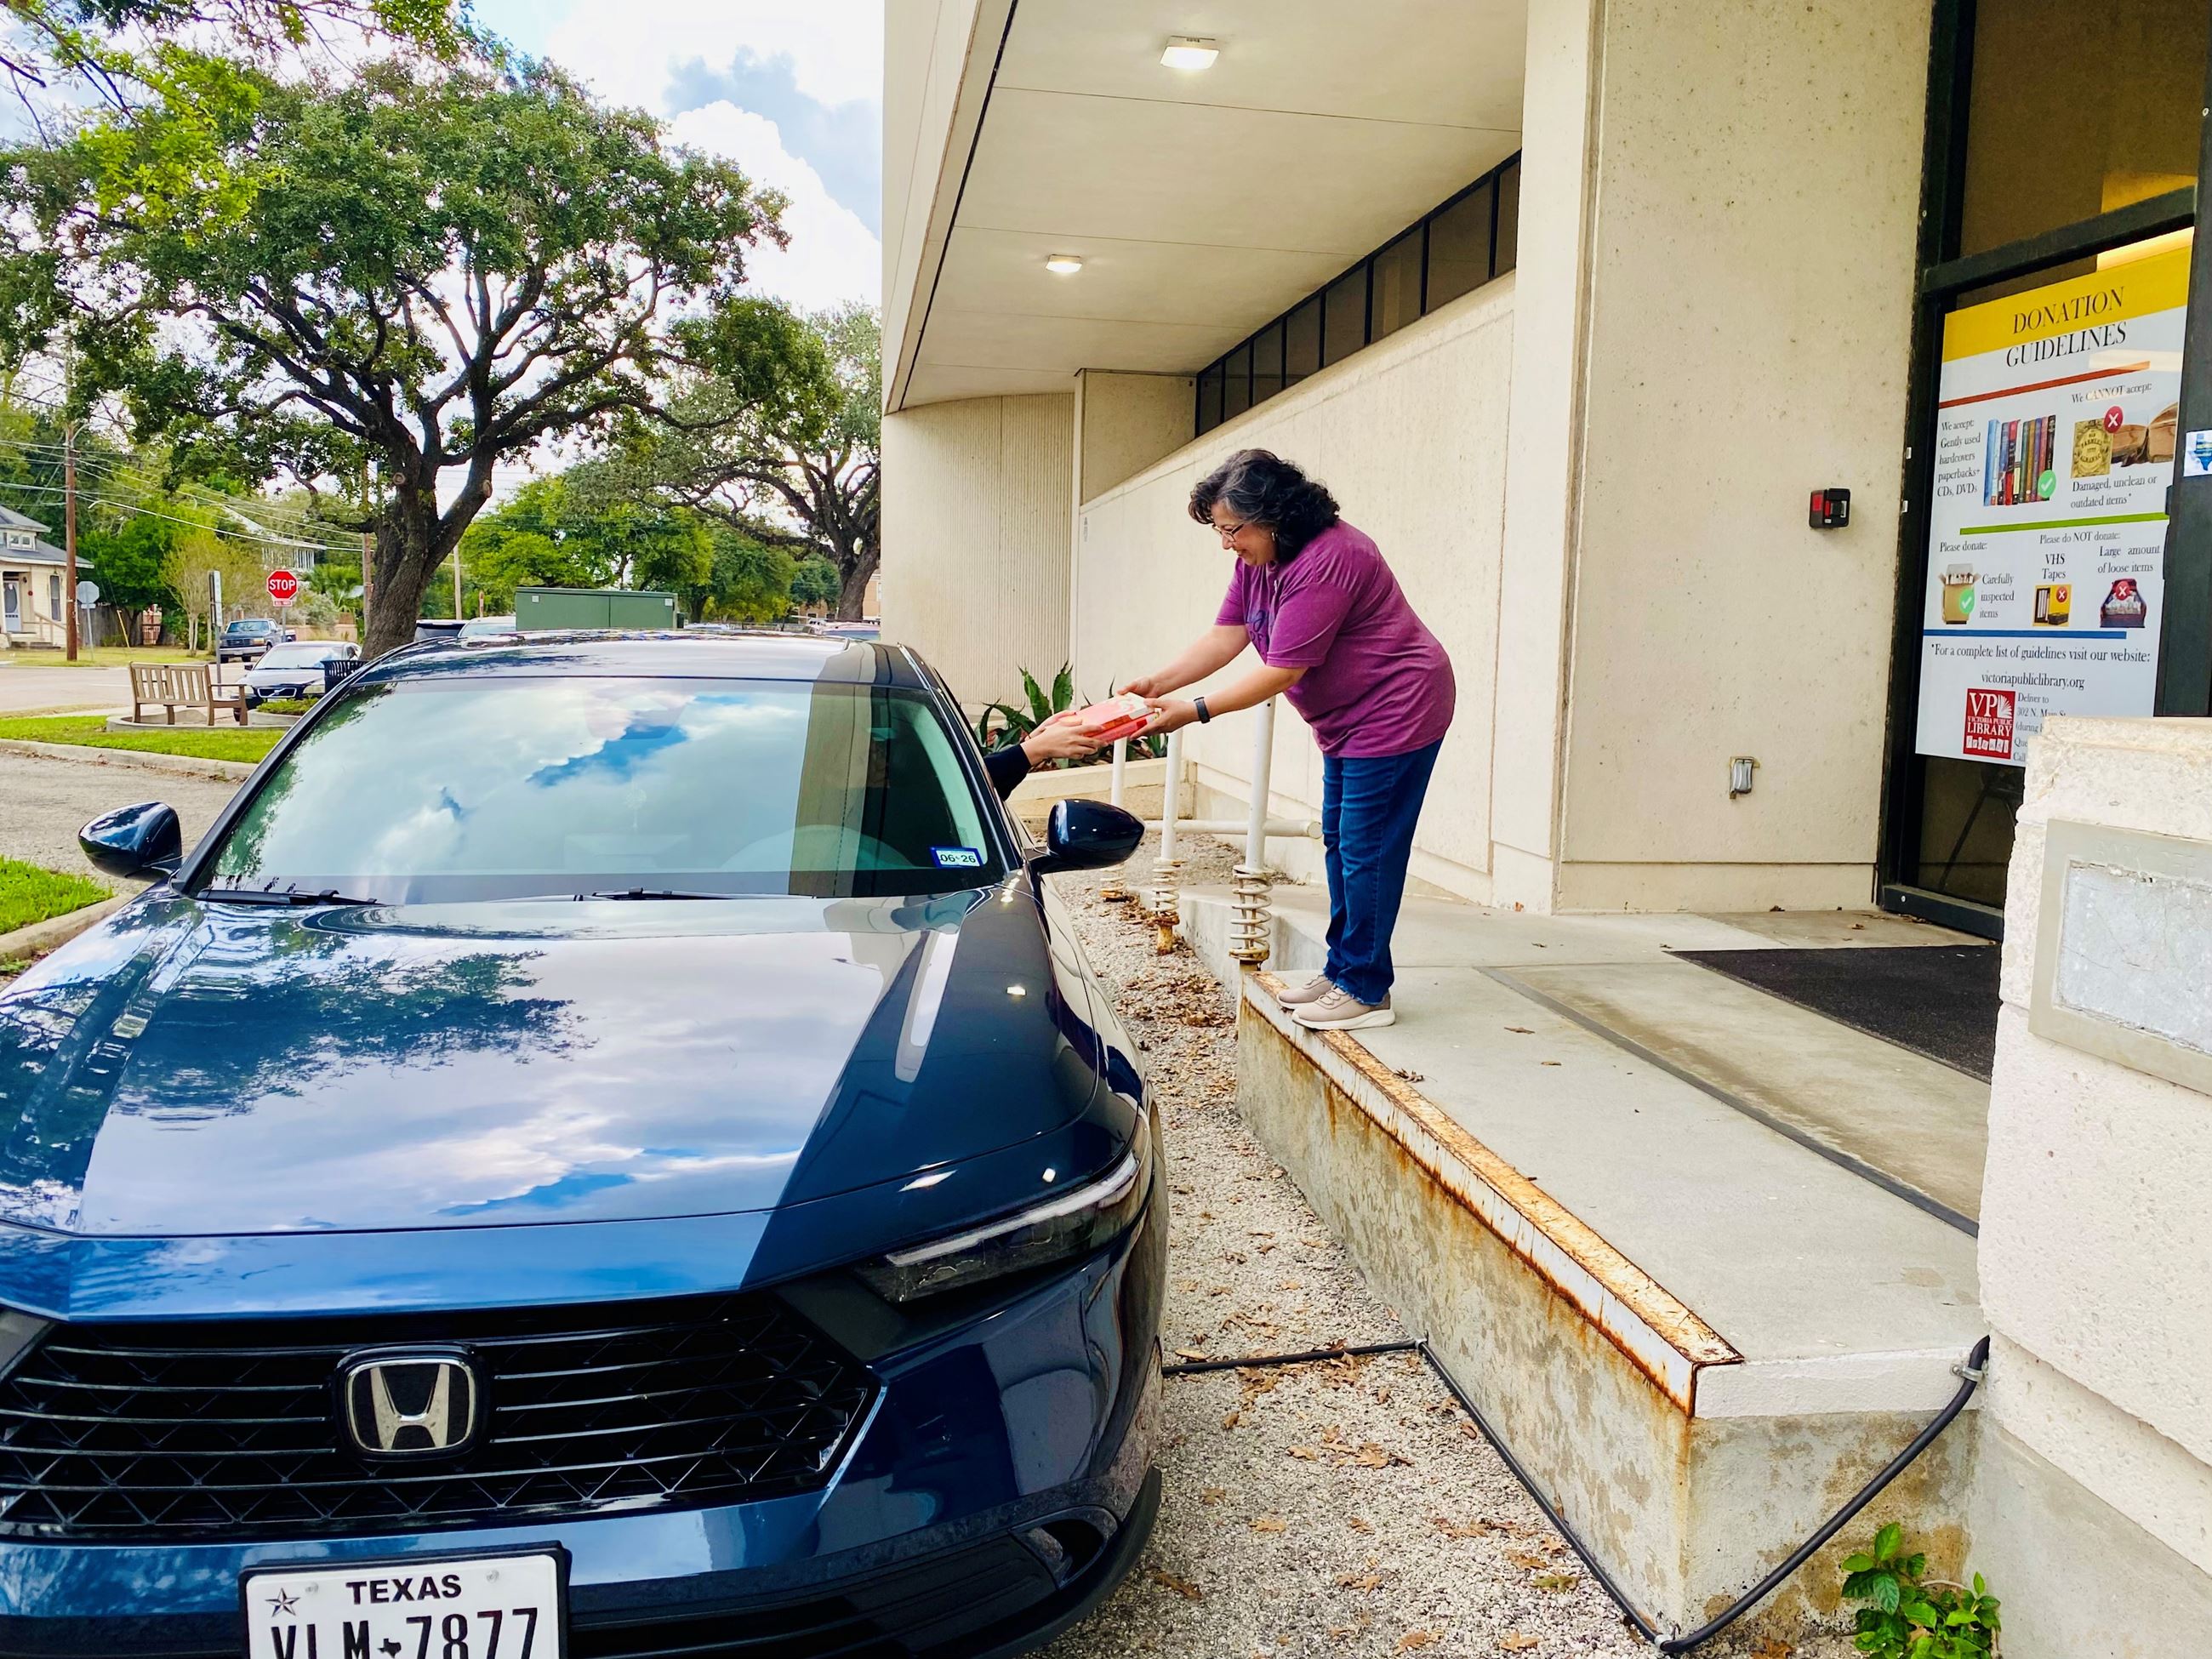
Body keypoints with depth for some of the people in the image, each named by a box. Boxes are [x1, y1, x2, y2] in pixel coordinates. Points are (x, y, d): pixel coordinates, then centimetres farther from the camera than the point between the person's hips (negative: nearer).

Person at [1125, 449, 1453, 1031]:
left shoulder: (1326, 561, -28)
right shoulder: (1259, 560, 3)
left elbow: (1281, 672, -28)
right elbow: (1226, 636, -1)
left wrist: (1194, 711, -25)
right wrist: (1157, 683, -14)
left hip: (1394, 715, -10)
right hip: (1346, 720, 11)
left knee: (1366, 851, -8)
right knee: (1340, 843, 14)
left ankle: (1365, 991, 1)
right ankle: (1341, 969, 24)